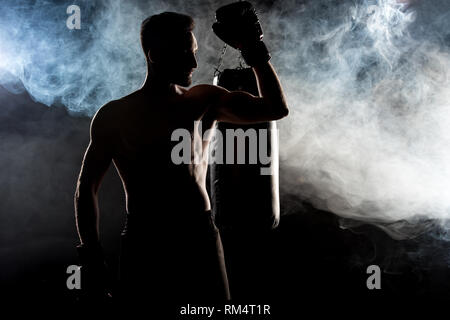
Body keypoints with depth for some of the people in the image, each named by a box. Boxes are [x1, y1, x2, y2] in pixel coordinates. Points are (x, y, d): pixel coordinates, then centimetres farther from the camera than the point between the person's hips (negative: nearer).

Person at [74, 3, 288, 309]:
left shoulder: (205, 101, 3)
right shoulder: (115, 116, -2)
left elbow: (276, 109, 3)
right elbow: (87, 188, 4)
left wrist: (253, 48, -6)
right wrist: (93, 261, 2)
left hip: (202, 238, 2)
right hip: (145, 244, -2)